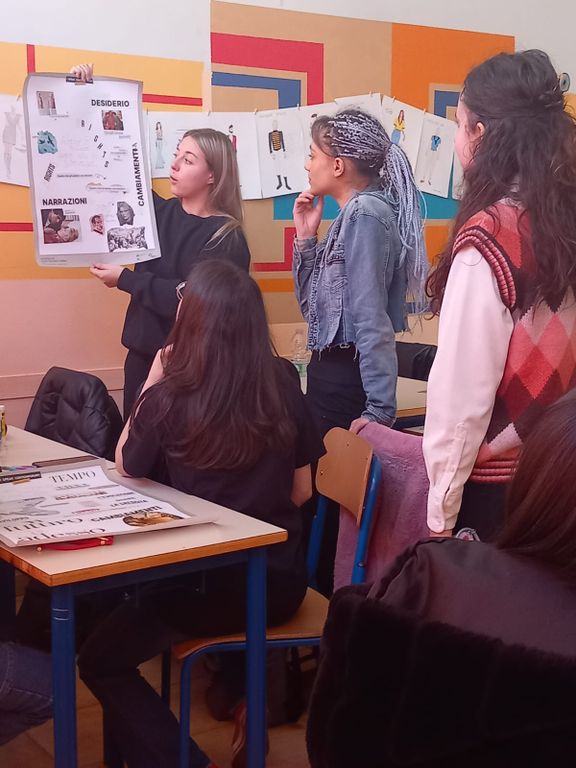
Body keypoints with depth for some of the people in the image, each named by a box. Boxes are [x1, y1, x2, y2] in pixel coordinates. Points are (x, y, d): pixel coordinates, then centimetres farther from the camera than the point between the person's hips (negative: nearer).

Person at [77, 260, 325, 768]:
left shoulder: (171, 396, -15)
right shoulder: (284, 382, -4)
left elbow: (126, 467, 5)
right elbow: (301, 489, 4)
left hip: (215, 581, -5)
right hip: (282, 578, 5)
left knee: (101, 663, 15)